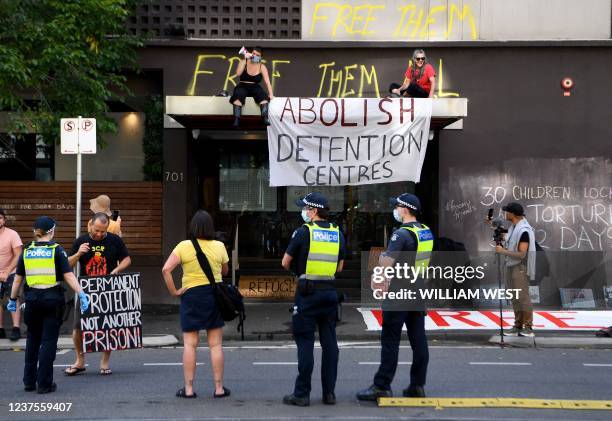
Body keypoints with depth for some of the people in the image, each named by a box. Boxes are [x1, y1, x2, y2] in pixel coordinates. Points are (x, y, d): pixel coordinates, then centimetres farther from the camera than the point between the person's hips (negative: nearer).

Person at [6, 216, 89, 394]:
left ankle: (29, 382, 21)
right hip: (52, 299, -3)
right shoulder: (56, 250, -5)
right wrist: (81, 295, -12)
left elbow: (18, 279, 10)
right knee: (48, 341, 2)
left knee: (32, 340, 17)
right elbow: (68, 276, -12)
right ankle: (44, 384, 2)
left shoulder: (27, 251, 6)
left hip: (32, 299, 3)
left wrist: (12, 299, 21)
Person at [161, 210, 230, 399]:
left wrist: (173, 291, -6)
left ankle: (188, 388, 8)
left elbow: (166, 269, -15)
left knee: (189, 344, 6)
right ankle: (219, 387, 10)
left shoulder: (184, 246, -8)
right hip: (215, 294, 2)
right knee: (216, 344, 7)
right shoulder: (219, 246, -1)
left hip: (191, 295, -2)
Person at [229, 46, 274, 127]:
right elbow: (238, 74, -16)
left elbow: (267, 81, -6)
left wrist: (270, 94, -20)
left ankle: (265, 118, -42)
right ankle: (236, 120, -40)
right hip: (243, 86, -1)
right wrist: (245, 60, -20)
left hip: (255, 87, 1)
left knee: (264, 96, -31)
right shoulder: (244, 62, 1)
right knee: (238, 97, -35)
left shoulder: (262, 67, 2)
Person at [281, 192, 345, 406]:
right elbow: (339, 267, 14)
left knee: (305, 342, -1)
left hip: (308, 292, -5)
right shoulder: (338, 233, 8)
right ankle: (329, 392, 12)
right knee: (329, 342, 9)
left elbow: (285, 263, -2)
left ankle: (302, 394, 2)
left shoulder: (304, 231, -8)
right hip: (330, 292, 5)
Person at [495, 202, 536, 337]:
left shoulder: (524, 230, -18)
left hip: (520, 268, -9)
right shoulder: (513, 227, 9)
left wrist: (503, 251, -17)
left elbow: (521, 254, -21)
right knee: (515, 299, 9)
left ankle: (528, 327, -5)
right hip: (510, 266, 9)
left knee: (523, 297, -9)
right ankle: (518, 327, 13)